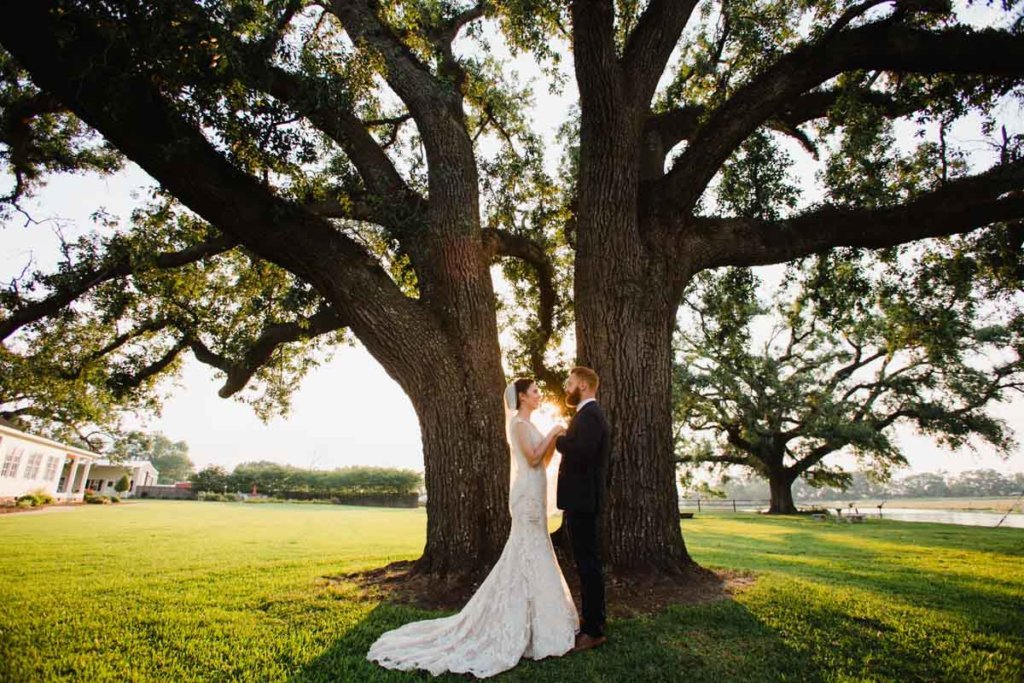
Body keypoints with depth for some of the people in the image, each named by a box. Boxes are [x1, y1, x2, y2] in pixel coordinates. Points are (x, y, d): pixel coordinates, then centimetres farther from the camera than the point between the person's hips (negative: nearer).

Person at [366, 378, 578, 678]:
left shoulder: (527, 424, 17)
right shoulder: (518, 422, -12)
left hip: (533, 496, 10)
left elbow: (543, 461, 18)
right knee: (530, 556, -5)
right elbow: (532, 459, -20)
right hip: (528, 496, -10)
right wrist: (552, 434, -14)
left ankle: (522, 623, 25)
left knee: (531, 556, 14)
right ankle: (531, 627, 5)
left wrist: (555, 439, 7)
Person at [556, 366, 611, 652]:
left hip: (583, 501, -11)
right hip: (581, 500, 11)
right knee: (587, 563, 16)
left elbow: (580, 453, -29)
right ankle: (592, 624, 27)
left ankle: (594, 631, 7)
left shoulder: (590, 415, -16)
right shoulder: (587, 414, 16)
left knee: (588, 564, -3)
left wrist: (559, 440, -13)